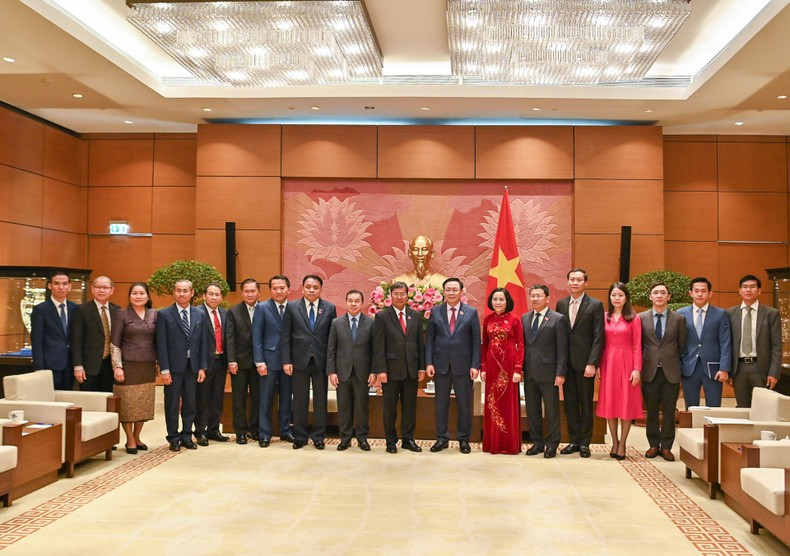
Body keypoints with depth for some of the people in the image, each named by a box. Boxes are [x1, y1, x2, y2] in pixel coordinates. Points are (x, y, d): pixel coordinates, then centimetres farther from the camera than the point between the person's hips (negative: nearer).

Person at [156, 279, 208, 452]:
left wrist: (202, 367, 1)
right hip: (174, 366, -3)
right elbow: (161, 344, -6)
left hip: (193, 366, 3)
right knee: (172, 404, 5)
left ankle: (187, 436, 22)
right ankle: (174, 438, 18)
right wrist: (164, 369, -11)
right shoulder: (164, 314, -3)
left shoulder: (200, 315, 7)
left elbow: (203, 343, 7)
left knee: (190, 404, 9)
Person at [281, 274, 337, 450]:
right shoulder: (292, 307, 1)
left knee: (320, 401, 7)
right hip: (299, 361, 0)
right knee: (300, 401, 7)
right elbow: (285, 336, 1)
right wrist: (286, 360, -5)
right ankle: (300, 437, 19)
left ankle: (318, 437, 19)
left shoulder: (329, 308, 2)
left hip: (321, 361, 0)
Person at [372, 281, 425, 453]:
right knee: (390, 407, 6)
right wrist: (380, 370, -12)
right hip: (391, 369, -3)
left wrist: (422, 367, 4)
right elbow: (378, 346, -6)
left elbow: (421, 343, 9)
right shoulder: (382, 317, -2)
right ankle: (391, 441, 18)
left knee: (410, 407, 9)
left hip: (411, 369, 3)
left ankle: (408, 439, 21)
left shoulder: (416, 316, 8)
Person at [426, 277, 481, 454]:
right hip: (441, 365, 1)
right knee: (441, 403, 8)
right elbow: (429, 339, 4)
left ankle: (464, 439, 19)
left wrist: (475, 365, -7)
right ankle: (442, 438, 19)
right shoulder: (435, 312, 4)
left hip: (463, 365, -1)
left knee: (464, 404, 6)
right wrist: (428, 363, -4)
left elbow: (476, 341, 0)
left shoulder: (471, 312, 1)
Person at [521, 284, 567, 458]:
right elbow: (523, 345, 11)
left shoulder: (558, 319, -4)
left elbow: (562, 349, -7)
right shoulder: (524, 319, 11)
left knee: (552, 410, 5)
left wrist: (560, 373, -12)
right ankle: (537, 442, 22)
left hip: (548, 373, -5)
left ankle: (552, 444, 16)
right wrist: (520, 368, 4)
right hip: (529, 373, 5)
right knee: (532, 410, 11)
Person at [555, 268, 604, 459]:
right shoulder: (561, 304, 9)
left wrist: (592, 363, -14)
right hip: (566, 362, 4)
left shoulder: (595, 305, -4)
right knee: (570, 403, 10)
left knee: (586, 404, 5)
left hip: (584, 362, -4)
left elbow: (598, 337, -8)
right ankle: (573, 441, 19)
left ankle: (584, 443, 15)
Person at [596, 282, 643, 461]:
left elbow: (637, 346, -4)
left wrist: (637, 369, -9)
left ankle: (622, 444, 12)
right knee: (609, 402, 6)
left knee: (626, 403, 3)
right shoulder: (604, 317, 5)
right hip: (608, 363, 2)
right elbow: (600, 343, 5)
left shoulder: (634, 319, -2)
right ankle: (614, 442, 18)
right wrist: (598, 365, -2)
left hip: (626, 363, -2)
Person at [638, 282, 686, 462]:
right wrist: (641, 365, 5)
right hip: (649, 371, 0)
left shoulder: (679, 319, 3)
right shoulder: (641, 318, 3)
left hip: (671, 371, 0)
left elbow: (682, 345, 8)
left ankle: (666, 446, 14)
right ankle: (653, 445, 19)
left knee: (669, 411, 4)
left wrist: (673, 362, 7)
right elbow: (638, 344, 7)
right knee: (651, 410, 7)